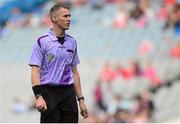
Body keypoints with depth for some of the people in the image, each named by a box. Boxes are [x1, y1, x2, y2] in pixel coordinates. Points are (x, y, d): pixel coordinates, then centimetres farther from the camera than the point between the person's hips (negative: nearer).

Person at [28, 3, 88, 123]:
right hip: (50, 94, -5)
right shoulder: (42, 42, -7)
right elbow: (35, 71, -11)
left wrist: (81, 99, 11)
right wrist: (39, 96, -24)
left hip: (69, 94, 5)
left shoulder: (72, 42, 11)